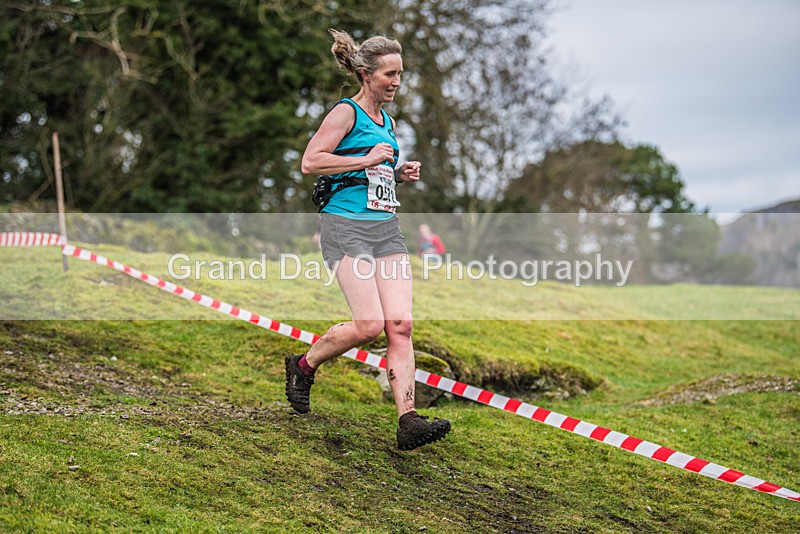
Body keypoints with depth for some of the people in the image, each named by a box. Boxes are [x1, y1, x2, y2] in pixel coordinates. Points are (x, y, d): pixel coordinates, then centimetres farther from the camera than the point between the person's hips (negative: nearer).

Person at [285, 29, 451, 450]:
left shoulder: (388, 122, 20)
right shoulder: (346, 113, -4)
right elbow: (310, 162, -15)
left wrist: (401, 174, 13)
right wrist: (367, 160, -14)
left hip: (386, 228, 7)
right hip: (345, 226, -7)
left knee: (400, 323, -7)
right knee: (369, 325, -15)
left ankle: (408, 421, -10)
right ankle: (304, 365, 11)